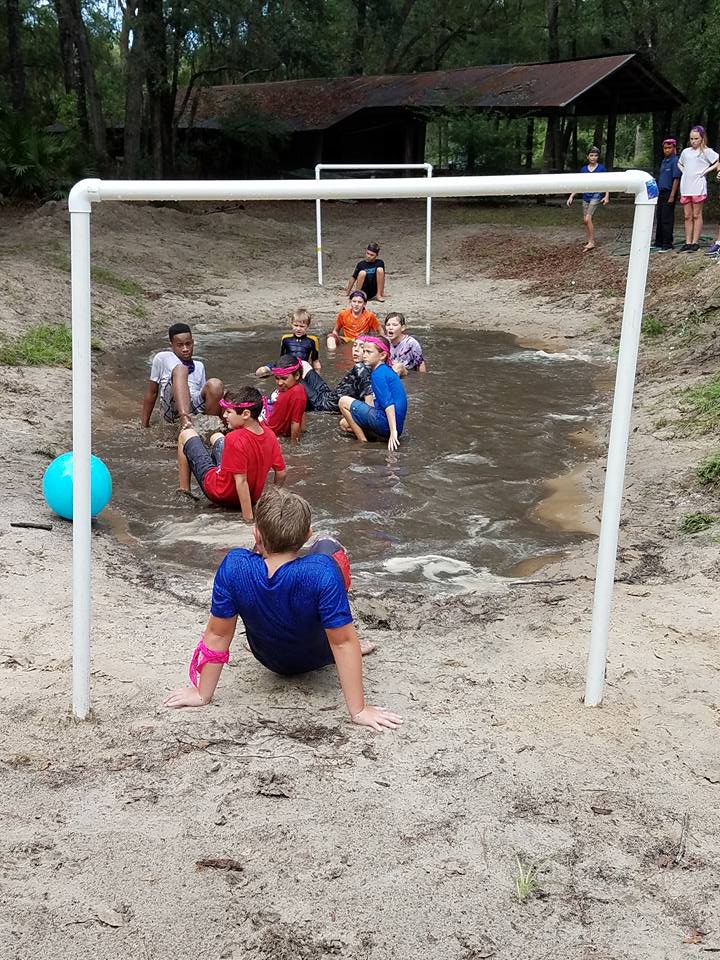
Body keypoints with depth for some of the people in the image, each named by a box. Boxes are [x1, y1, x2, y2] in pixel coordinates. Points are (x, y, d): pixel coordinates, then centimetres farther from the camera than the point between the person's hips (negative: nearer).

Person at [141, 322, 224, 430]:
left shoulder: (199, 366, 29)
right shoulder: (162, 358, 16)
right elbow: (152, 392, 17)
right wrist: (144, 424, 15)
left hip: (195, 407, 3)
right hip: (172, 408, -3)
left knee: (215, 384, -26)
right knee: (181, 369, -30)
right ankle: (184, 420, -53)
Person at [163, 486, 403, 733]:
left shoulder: (233, 568, -34)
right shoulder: (322, 573, -40)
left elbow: (217, 635, -22)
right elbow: (343, 642, -34)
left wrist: (202, 695, -9)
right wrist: (358, 711, -25)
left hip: (272, 661, 2)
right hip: (317, 657, -2)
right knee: (328, 546, 8)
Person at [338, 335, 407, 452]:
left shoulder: (378, 374, -14)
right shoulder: (387, 370, 15)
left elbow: (388, 404, -24)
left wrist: (393, 431, -29)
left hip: (385, 423, -11)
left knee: (344, 402, -4)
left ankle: (363, 443, -3)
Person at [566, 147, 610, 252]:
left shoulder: (601, 168, -2)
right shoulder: (584, 169, 7)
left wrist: (607, 196, -11)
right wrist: (571, 196, 4)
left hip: (596, 195, -5)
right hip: (586, 196, 5)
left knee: (588, 219, -16)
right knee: (585, 221, 4)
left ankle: (591, 242, -9)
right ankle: (589, 242, 15)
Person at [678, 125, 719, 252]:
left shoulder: (706, 151, 0)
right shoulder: (686, 151, 14)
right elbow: (679, 163, 31)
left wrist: (706, 171, -8)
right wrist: (684, 172, 14)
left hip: (698, 188, -5)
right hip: (685, 188, 5)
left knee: (696, 215, -3)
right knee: (687, 216, 5)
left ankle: (695, 243, -1)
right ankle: (688, 243, 7)